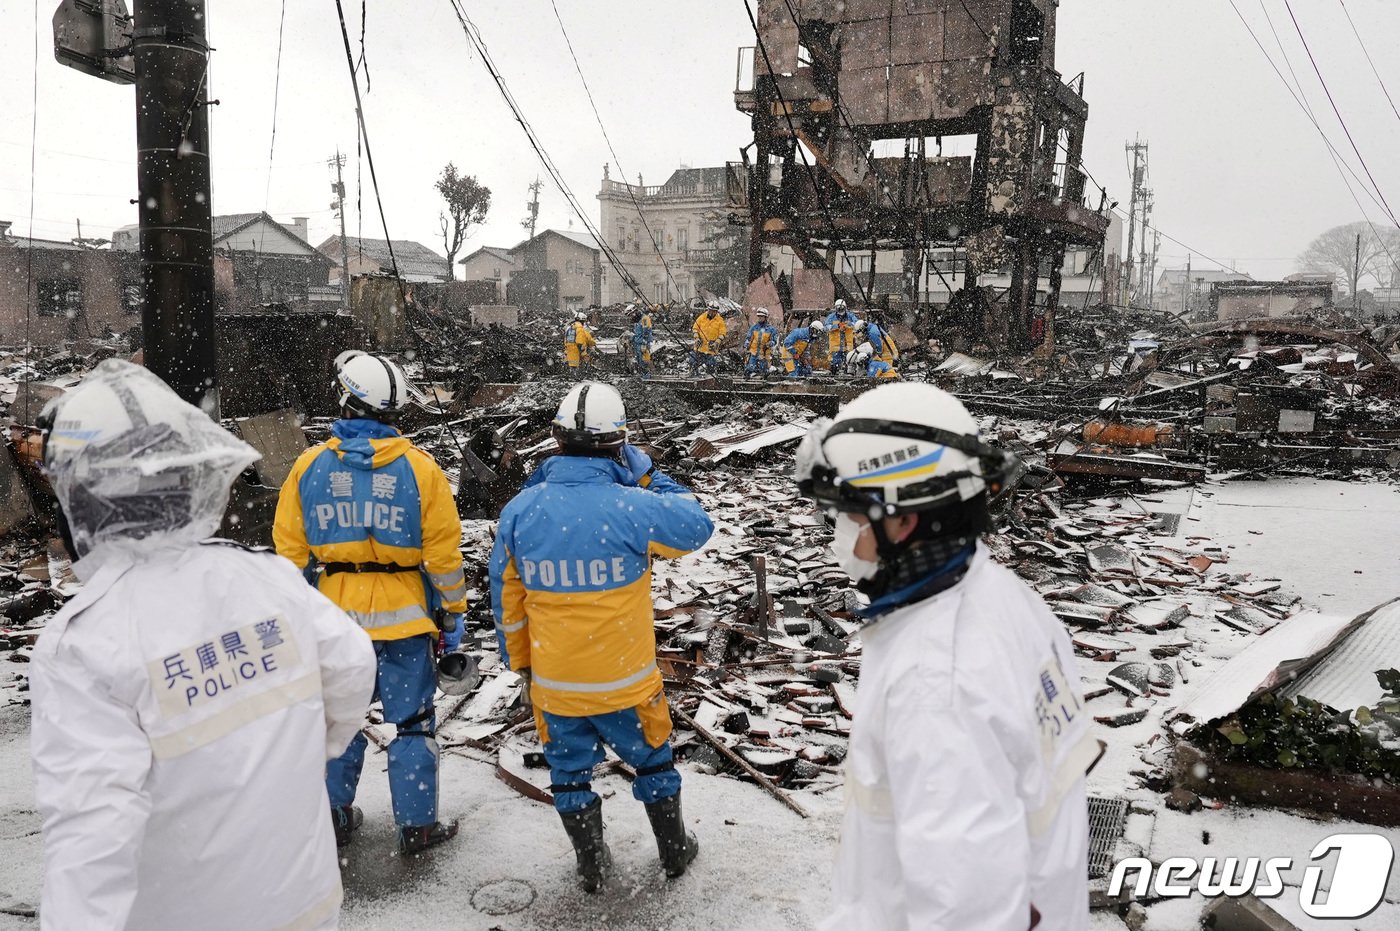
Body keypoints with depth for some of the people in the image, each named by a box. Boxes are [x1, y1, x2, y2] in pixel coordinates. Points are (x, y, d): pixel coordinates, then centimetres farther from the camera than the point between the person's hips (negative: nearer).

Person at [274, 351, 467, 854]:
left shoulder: (310, 464, -3)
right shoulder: (419, 467, -9)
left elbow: (291, 552, 2)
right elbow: (443, 554, -7)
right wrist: (453, 615, 3)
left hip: (335, 616, 2)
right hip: (404, 615, -2)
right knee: (412, 722, 9)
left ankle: (335, 817, 31)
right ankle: (416, 825, 17)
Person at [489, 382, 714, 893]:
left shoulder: (519, 510, -11)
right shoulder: (633, 507, -22)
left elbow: (505, 597, 0)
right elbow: (697, 525, -3)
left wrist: (520, 661, 15)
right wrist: (647, 475, 1)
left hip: (553, 683, 2)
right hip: (623, 679, -2)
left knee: (570, 770, 23)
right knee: (652, 759, 22)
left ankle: (591, 864, 38)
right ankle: (674, 850, 41)